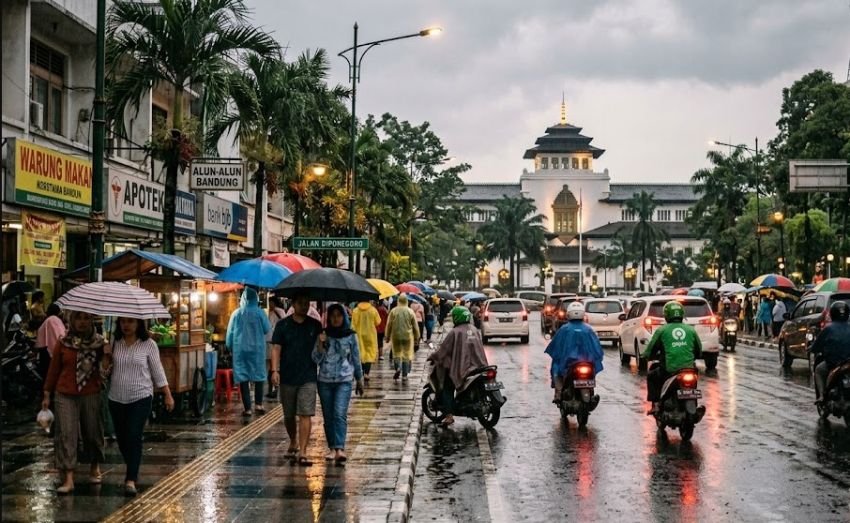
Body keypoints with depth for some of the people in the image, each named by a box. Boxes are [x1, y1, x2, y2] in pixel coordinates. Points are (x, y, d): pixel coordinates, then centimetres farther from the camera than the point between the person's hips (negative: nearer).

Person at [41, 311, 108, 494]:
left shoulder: (99, 343, 1)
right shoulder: (63, 344, 1)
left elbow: (106, 364, 5)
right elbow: (53, 370, 6)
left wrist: (107, 354, -15)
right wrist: (47, 395, 6)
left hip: (91, 395, 1)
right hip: (65, 395, -1)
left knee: (93, 431, 10)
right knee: (66, 434, -7)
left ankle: (95, 467, 32)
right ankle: (68, 479, -8)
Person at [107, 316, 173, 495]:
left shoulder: (148, 345, -3)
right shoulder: (114, 342, 3)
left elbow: (158, 371, 2)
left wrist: (168, 395, 1)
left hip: (141, 398, -4)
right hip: (116, 398, 4)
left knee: (133, 437, -13)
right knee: (121, 438, 10)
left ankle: (131, 479, -11)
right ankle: (132, 470, 31)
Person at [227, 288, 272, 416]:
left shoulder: (237, 313, -3)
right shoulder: (260, 313, -6)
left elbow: (230, 332, 1)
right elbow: (267, 329, 2)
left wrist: (230, 347, 12)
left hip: (240, 349, 0)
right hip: (257, 348, 0)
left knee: (242, 377, 2)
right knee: (259, 375, 14)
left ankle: (247, 408, -1)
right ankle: (258, 404, 8)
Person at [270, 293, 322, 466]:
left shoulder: (315, 325, 5)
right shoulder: (283, 325, 2)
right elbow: (276, 349, -3)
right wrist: (275, 370, -13)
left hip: (308, 377, -1)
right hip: (287, 377, 1)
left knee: (306, 414, -11)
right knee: (289, 415, 13)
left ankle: (302, 453, -12)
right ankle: (293, 443, 37)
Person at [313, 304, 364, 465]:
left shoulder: (351, 336, 2)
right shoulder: (323, 335, 3)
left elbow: (356, 359, 11)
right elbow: (316, 359, -1)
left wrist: (359, 379, 17)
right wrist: (321, 344, -17)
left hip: (344, 381, -2)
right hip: (325, 381, 2)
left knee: (340, 414, -16)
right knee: (328, 417, 7)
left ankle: (339, 449, -25)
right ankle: (332, 448, 18)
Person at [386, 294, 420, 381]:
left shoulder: (393, 311, -5)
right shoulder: (410, 312, -5)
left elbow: (389, 325, 0)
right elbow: (415, 326, 0)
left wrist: (388, 336, 11)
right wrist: (416, 337, 10)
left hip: (396, 336, 0)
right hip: (407, 336, 0)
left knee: (396, 352, 15)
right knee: (406, 354, 7)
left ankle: (398, 368, -10)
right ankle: (404, 375, 5)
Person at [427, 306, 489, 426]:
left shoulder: (455, 332, -11)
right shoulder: (475, 330, 8)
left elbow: (444, 349, -9)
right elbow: (479, 348, 15)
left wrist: (432, 357, 5)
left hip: (460, 367, -6)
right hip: (477, 365, 6)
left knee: (447, 390, 2)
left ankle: (449, 415, -12)